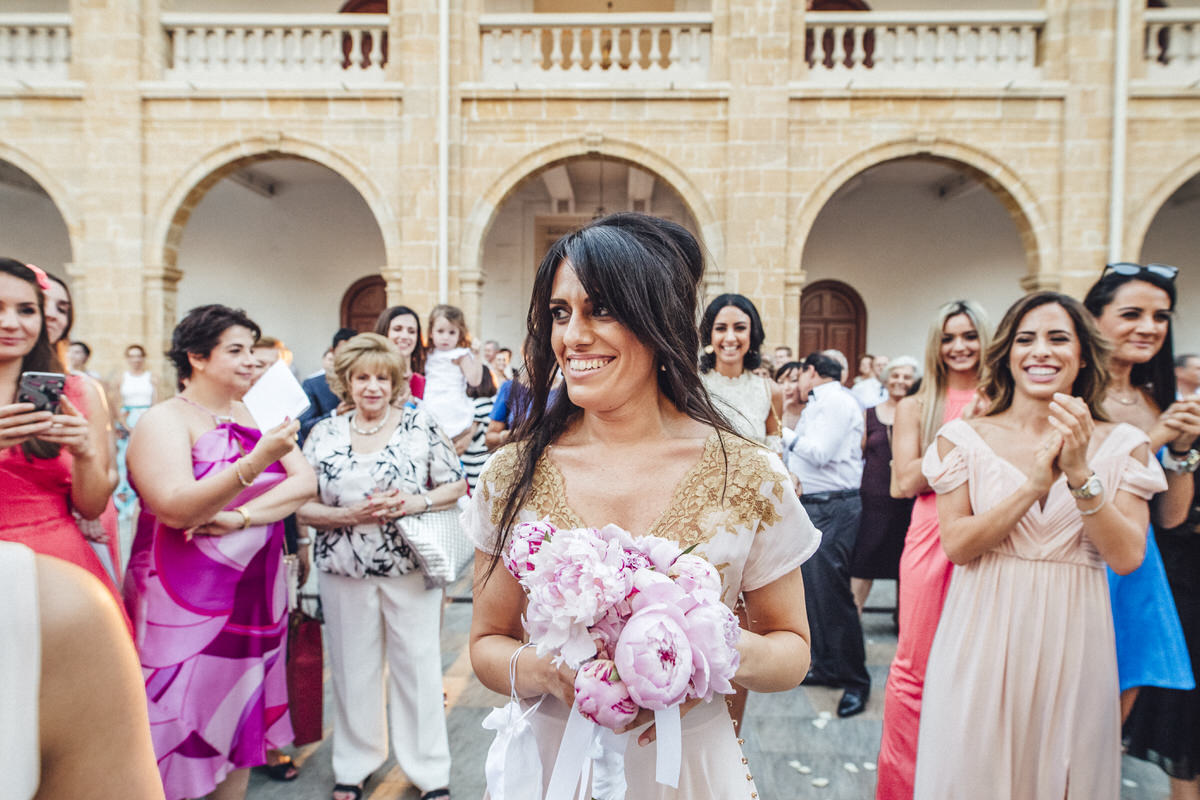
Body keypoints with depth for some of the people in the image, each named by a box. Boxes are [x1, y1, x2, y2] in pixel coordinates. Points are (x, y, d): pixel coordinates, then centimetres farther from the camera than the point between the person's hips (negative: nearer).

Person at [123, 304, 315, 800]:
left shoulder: (258, 414, 8)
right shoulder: (165, 421, -8)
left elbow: (305, 482, -2)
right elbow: (176, 509, -22)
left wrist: (242, 516, -17)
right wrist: (257, 462, -33)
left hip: (254, 596, 5)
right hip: (185, 603, -5)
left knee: (238, 717, 14)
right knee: (180, 728, 3)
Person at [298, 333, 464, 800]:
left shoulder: (421, 424, -2)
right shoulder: (325, 434, 3)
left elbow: (456, 485, 0)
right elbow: (302, 506, 2)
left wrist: (415, 503, -17)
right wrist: (349, 515, -15)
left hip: (410, 567, -1)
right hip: (344, 571, 2)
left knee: (418, 664, 7)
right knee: (353, 668, 13)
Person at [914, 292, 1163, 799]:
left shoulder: (1121, 445, 2)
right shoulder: (965, 437, -3)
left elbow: (1127, 557, -6)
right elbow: (956, 543, -10)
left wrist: (1080, 475, -20)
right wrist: (1035, 483, -19)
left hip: (1072, 640, 2)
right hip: (984, 638, -1)